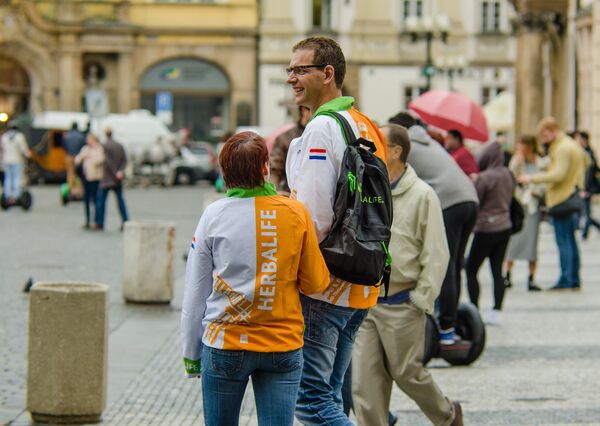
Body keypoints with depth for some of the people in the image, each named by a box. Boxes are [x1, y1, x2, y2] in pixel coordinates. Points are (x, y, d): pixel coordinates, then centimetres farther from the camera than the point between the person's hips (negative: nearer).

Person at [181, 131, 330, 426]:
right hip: (284, 346, 0)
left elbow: (195, 293, 1)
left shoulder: (213, 216, -5)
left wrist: (191, 354, 11)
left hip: (224, 345, 0)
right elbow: (316, 283, 0)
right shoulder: (296, 212, -4)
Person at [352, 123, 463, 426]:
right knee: (364, 382, 1)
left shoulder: (422, 195, -9)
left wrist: (421, 301, -11)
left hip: (401, 306, -5)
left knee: (406, 373, 7)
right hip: (364, 304, 5)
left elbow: (436, 256, -9)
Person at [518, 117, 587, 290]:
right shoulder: (573, 145, 17)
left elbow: (558, 174, -23)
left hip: (561, 201, -10)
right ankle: (574, 279, 16)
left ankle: (565, 280, -9)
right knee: (570, 241, 13)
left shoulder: (563, 148, -15)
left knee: (563, 241, -8)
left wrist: (533, 178, -19)